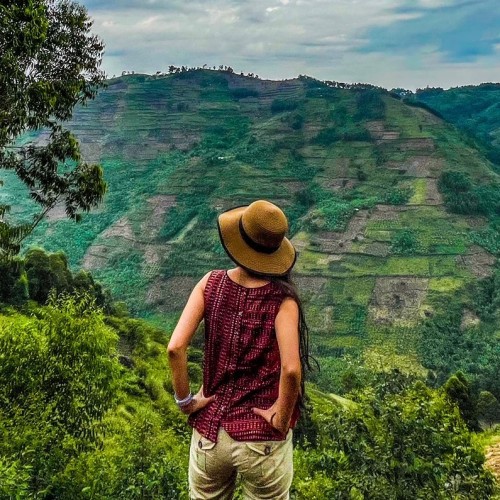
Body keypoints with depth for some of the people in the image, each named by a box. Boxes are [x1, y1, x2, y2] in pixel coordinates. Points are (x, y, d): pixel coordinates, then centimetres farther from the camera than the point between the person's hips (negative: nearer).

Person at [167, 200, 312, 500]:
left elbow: (175, 347, -15)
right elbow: (291, 369, -26)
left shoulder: (211, 283, -8)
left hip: (209, 431, 3)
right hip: (262, 439, -2)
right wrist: (282, 419, -11)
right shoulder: (281, 299, -15)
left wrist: (184, 400, -2)